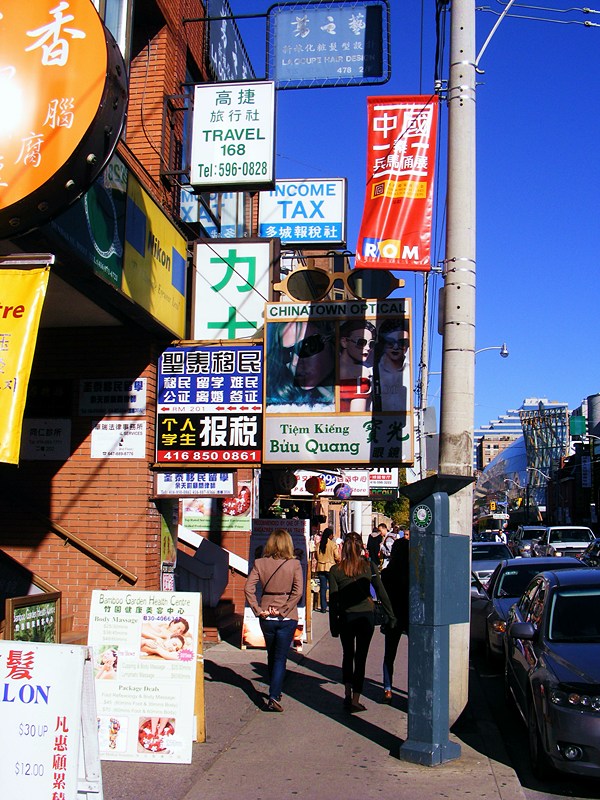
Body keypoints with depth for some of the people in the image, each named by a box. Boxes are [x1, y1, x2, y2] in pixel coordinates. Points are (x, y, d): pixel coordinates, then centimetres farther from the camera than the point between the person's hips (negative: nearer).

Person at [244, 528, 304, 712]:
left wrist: (258, 610, -8)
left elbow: (248, 588, -11)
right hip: (287, 618, -2)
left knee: (272, 655, 20)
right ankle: (274, 696, -7)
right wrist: (284, 610, -11)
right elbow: (297, 592, -16)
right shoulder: (294, 564, -8)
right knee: (280, 658, 4)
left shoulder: (260, 563, -3)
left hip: (267, 617, 2)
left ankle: (275, 692, 34)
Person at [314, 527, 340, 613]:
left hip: (320, 568, 3)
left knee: (323, 588, 7)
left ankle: (323, 607, 7)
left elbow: (316, 556, 9)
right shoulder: (333, 544, -9)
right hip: (330, 567, -3)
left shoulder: (319, 544, 1)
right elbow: (337, 557, -9)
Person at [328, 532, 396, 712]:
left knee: (347, 655, 19)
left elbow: (333, 599, -3)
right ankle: (355, 700, 6)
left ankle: (347, 695, 13)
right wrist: (391, 616, 10)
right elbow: (381, 593, 1)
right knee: (361, 657, 7)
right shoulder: (370, 567, -3)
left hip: (346, 618, 1)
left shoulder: (335, 570, -4)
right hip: (366, 616, 0)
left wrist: (333, 625, 3)